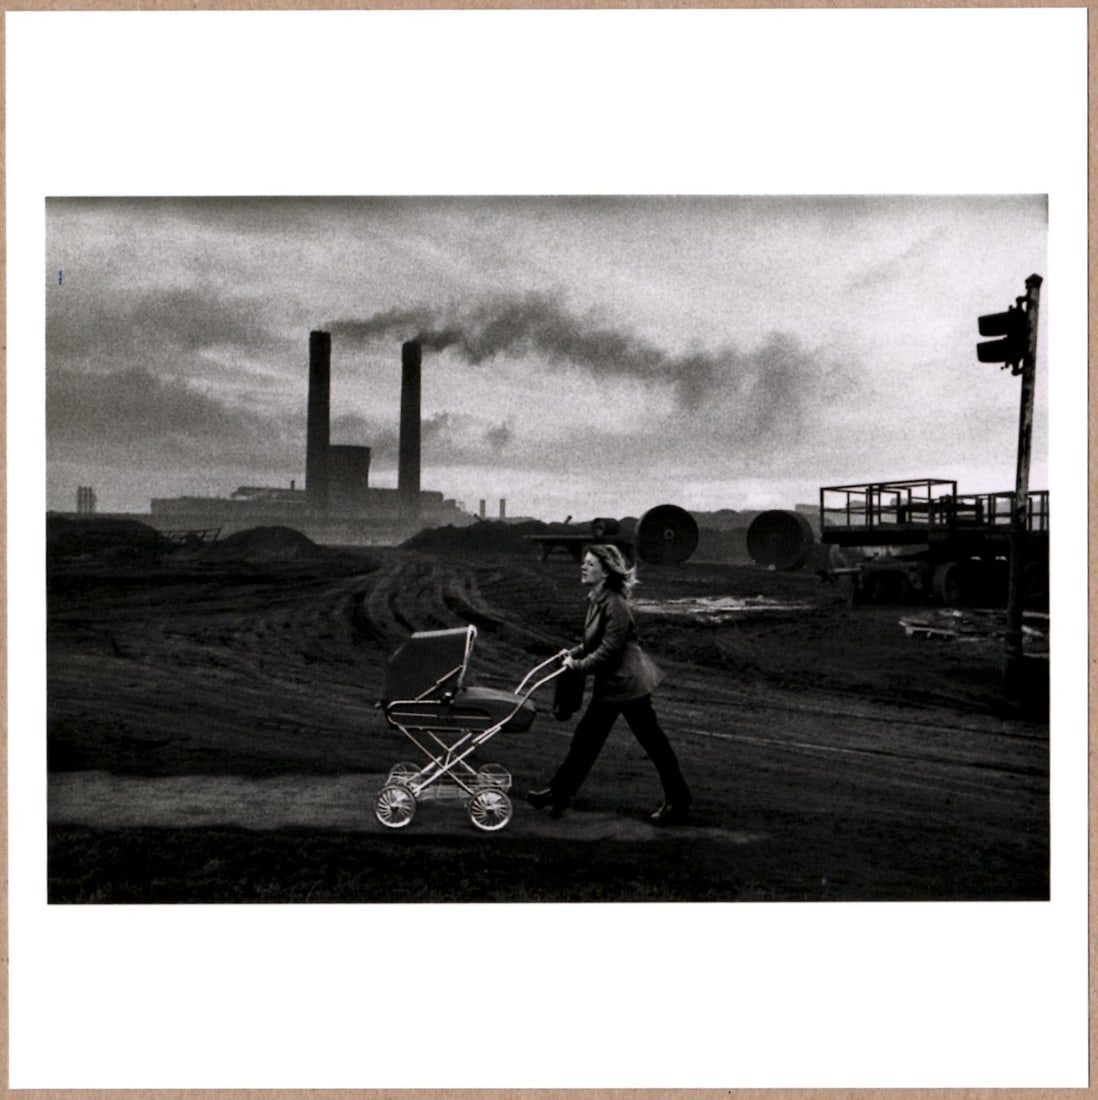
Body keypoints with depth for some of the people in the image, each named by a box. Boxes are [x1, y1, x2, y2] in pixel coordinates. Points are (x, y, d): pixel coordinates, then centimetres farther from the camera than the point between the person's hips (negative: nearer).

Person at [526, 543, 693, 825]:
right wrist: (573, 653, 5)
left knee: (653, 742, 1)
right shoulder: (596, 599, 8)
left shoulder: (614, 603, -21)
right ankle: (559, 791, 24)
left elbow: (609, 648, -23)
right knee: (586, 738, 14)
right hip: (609, 684, 10)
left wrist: (579, 664, -16)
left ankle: (678, 802, 14)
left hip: (627, 682, -10)